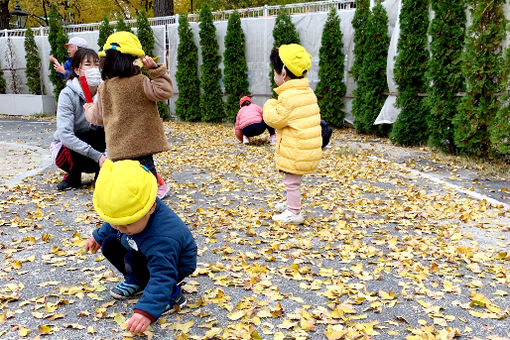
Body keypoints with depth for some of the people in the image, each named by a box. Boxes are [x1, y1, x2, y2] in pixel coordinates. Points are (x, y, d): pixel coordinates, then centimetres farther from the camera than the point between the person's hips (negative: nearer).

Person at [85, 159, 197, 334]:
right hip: (145, 249, 8)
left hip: (176, 265, -8)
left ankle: (172, 295, -13)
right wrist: (98, 235, 21)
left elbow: (162, 276, -46)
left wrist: (146, 311, -52)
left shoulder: (161, 238, -45)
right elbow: (114, 223, 6)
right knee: (109, 244, -1)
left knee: (133, 260, -31)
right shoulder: (128, 209, -20)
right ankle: (135, 281, 16)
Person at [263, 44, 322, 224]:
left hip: (296, 150, -10)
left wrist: (270, 105, -1)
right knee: (293, 179, 24)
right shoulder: (307, 91, 11)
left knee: (291, 180, 2)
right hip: (310, 146, 10)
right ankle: (291, 203, 40)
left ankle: (294, 213, 12)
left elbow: (276, 119, -19)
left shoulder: (289, 96, -21)